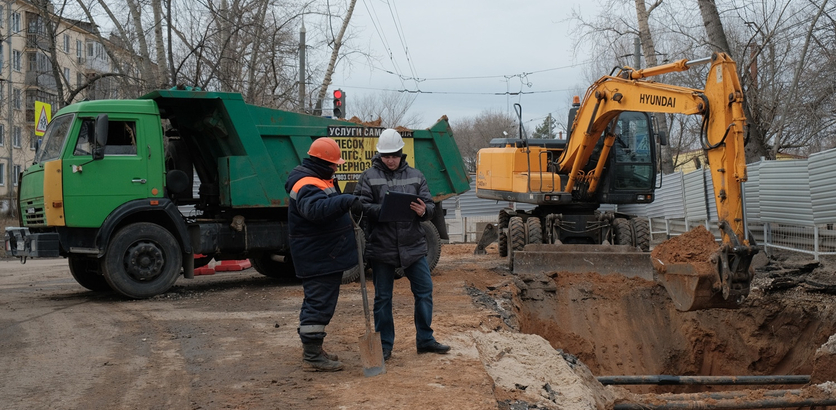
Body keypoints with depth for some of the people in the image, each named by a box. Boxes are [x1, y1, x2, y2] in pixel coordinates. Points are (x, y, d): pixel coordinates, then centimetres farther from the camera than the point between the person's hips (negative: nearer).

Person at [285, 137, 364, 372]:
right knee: (319, 303, -8)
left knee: (317, 302, 17)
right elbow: (316, 208, -43)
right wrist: (347, 201, -51)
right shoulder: (306, 185, -20)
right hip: (319, 258, -11)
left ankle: (312, 350, 27)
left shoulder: (318, 179, 16)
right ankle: (312, 357, -2)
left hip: (324, 255, 11)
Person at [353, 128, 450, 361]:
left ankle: (425, 340, 20)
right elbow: (361, 206, -8)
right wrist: (383, 210, -25)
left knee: (424, 291, 6)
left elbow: (430, 206, 6)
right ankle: (385, 345, 17)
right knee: (383, 297, 6)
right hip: (381, 248, -2)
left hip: (413, 246, 3)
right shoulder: (369, 177, 1)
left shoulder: (415, 176, 9)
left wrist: (424, 210, -18)